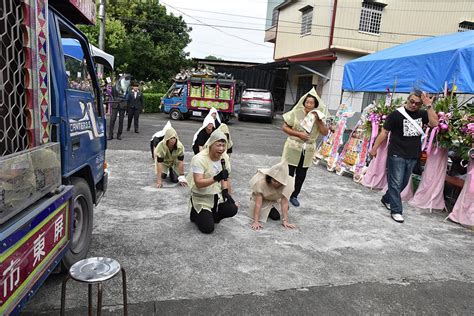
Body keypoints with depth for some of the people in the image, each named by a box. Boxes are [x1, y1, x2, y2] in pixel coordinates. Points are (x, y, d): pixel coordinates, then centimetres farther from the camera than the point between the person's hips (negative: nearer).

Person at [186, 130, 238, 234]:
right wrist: (216, 178, -43)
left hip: (218, 195, 6)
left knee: (232, 209, -17)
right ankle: (195, 213, 19)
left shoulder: (224, 157, -5)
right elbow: (198, 183, -30)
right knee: (208, 228, -13)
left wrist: (226, 192, -8)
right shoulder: (199, 159, -24)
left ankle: (211, 215, 13)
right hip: (202, 198, -5)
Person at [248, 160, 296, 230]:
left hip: (275, 200, 1)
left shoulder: (287, 183, -33)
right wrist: (256, 221, -41)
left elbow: (284, 202, -29)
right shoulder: (261, 181, -39)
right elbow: (258, 203, -37)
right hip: (262, 199, -1)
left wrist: (285, 221, -34)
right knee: (261, 215, -16)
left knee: (275, 216, -13)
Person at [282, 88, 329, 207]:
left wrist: (318, 120, -15)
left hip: (308, 151, 4)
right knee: (288, 174, 2)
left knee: (301, 176, 12)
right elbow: (285, 127, -6)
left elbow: (325, 132, -3)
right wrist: (298, 134, -17)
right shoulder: (296, 113, -7)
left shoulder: (318, 117, 3)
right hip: (293, 149, -3)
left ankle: (294, 196, 29)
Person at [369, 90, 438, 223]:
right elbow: (384, 132, -7)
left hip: (413, 156, 6)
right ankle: (396, 210, 7)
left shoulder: (422, 114, 4)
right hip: (397, 155, -5)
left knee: (403, 183, 17)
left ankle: (387, 199, 37)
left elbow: (434, 123, -12)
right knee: (396, 183, -2)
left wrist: (429, 106, -14)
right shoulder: (396, 114, -9)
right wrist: (374, 148, -7)